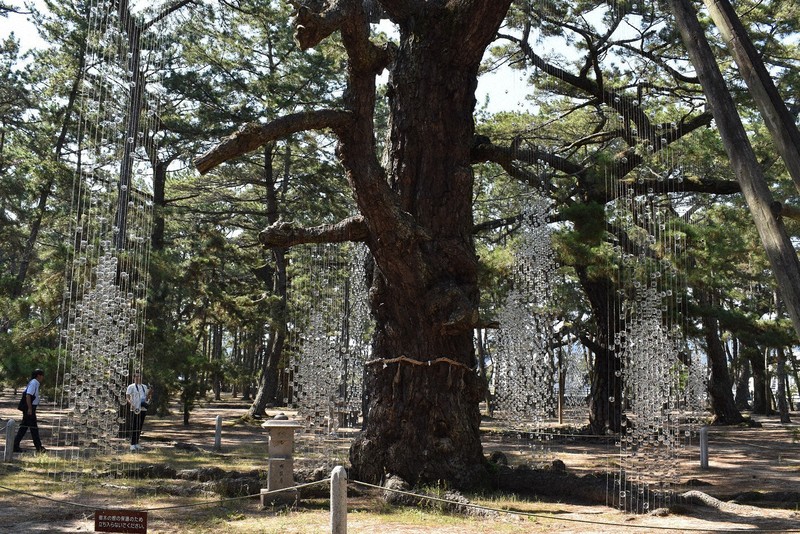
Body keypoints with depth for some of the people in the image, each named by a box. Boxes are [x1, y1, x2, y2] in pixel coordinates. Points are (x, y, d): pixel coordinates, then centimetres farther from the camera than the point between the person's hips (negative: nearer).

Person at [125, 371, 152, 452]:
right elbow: (127, 397, -9)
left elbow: (147, 397, 23)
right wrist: (131, 404, -26)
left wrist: (150, 395, 0)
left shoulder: (144, 387, 17)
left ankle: (136, 443, 16)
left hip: (143, 409, 6)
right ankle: (132, 445, -4)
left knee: (139, 427, 9)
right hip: (134, 410, -6)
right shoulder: (131, 387, 0)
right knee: (133, 427, -6)